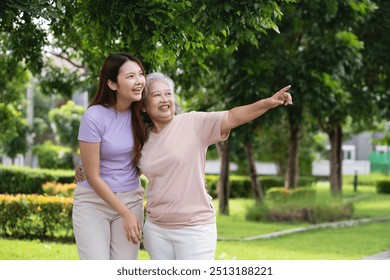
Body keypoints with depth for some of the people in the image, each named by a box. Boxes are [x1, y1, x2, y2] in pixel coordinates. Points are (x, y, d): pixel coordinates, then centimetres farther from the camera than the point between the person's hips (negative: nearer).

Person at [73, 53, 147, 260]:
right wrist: (125, 214, -13)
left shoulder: (140, 114, -3)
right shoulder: (95, 117, -17)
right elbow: (92, 176, -14)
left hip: (131, 200, 4)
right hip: (93, 202, -4)